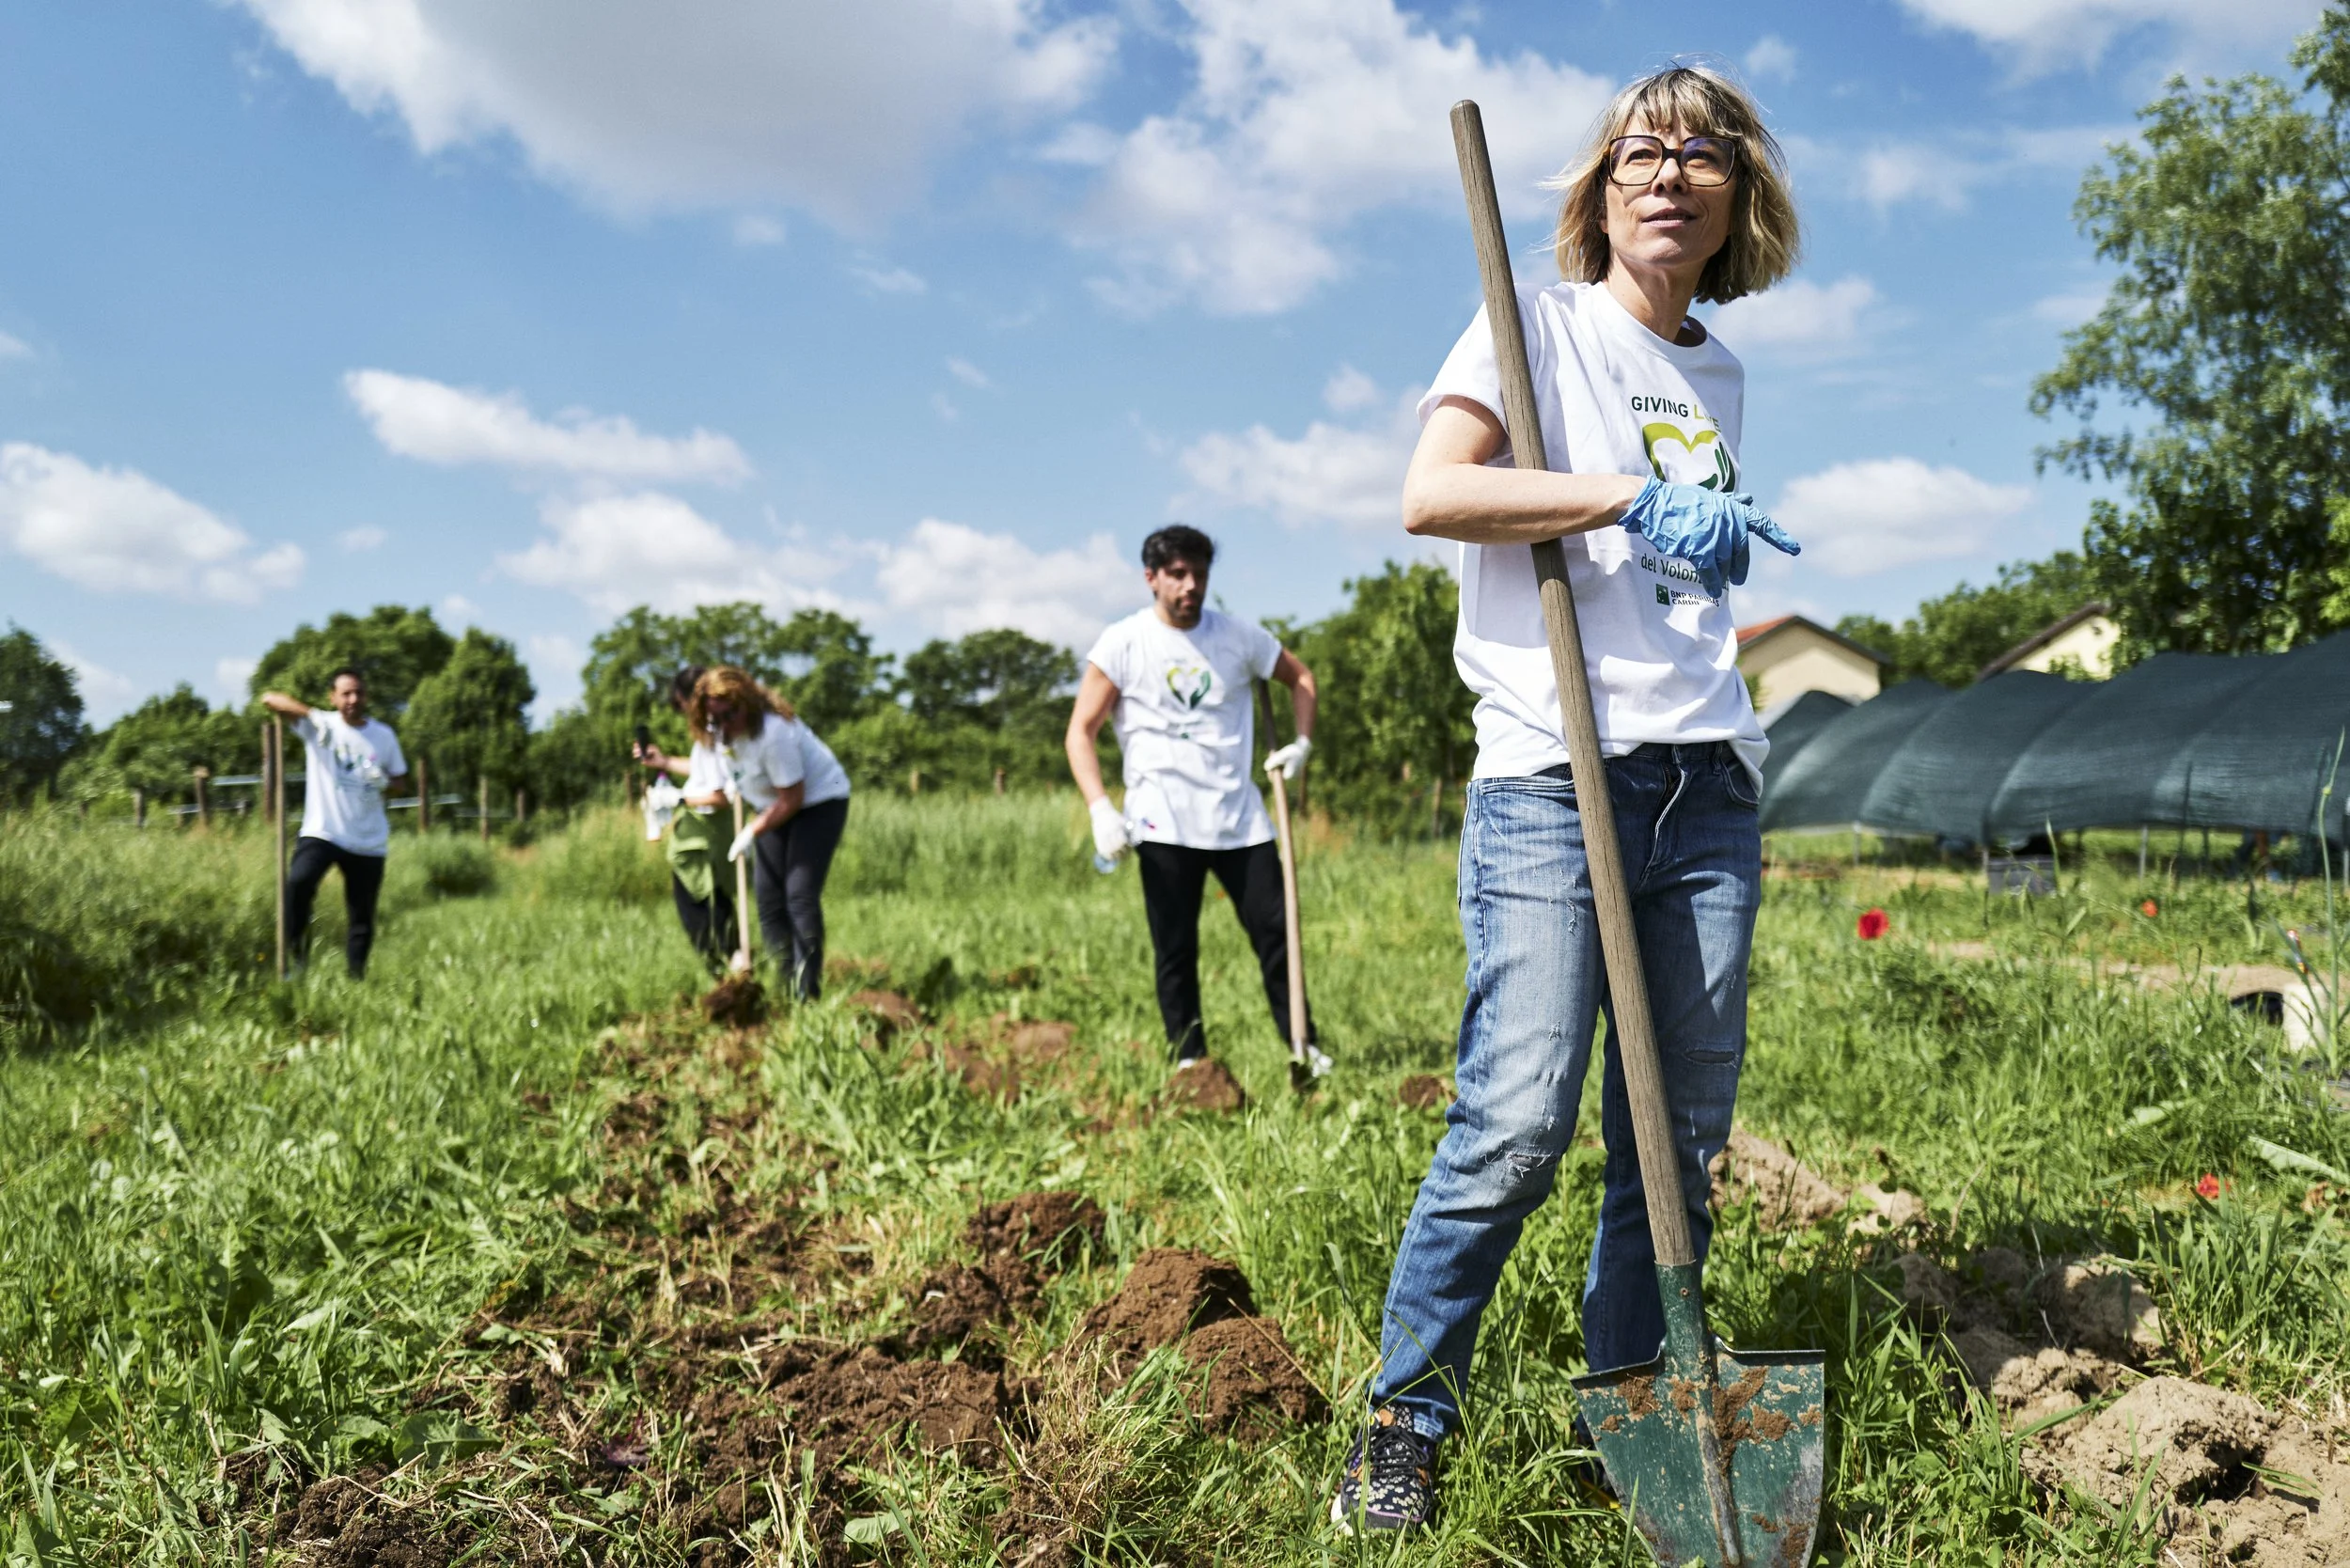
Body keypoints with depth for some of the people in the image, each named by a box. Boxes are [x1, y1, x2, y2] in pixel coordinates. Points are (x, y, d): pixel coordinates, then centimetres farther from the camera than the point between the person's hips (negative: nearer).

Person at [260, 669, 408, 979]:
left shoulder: (384, 735, 6)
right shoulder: (320, 724, -2)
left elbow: (400, 776, 16)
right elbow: (269, 698, -11)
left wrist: (385, 782, -8)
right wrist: (309, 712, -29)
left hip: (369, 841, 3)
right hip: (322, 832, -3)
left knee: (363, 919, 6)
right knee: (298, 881, -30)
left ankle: (356, 978, 20)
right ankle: (295, 950, -10)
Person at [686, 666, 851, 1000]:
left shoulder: (773, 732, -34)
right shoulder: (716, 732, -10)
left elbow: (792, 799, -25)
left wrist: (752, 832, -18)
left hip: (818, 800, -8)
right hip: (775, 805, 8)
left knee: (801, 895, -17)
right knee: (767, 897, 2)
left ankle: (807, 993, -14)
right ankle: (783, 982, 10)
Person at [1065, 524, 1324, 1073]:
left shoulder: (1238, 636, 6)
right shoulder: (1123, 644, -1)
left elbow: (1301, 677, 23)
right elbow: (1080, 732, -1)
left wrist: (1302, 743, 8)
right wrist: (1100, 809, -14)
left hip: (1239, 816, 2)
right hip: (1164, 824, -2)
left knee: (1274, 931, 2)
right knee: (1176, 951, 1)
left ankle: (1305, 1049, 12)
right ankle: (1189, 1060, 12)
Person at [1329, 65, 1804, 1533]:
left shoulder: (1721, 376, 20)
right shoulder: (1538, 321, 4)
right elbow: (1432, 492, -13)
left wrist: (1718, 543, 12)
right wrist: (1633, 497, -17)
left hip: (1709, 781, 6)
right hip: (1554, 776, -6)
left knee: (1685, 1126, 8)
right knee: (1517, 1122, -11)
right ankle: (1407, 1415, 7)